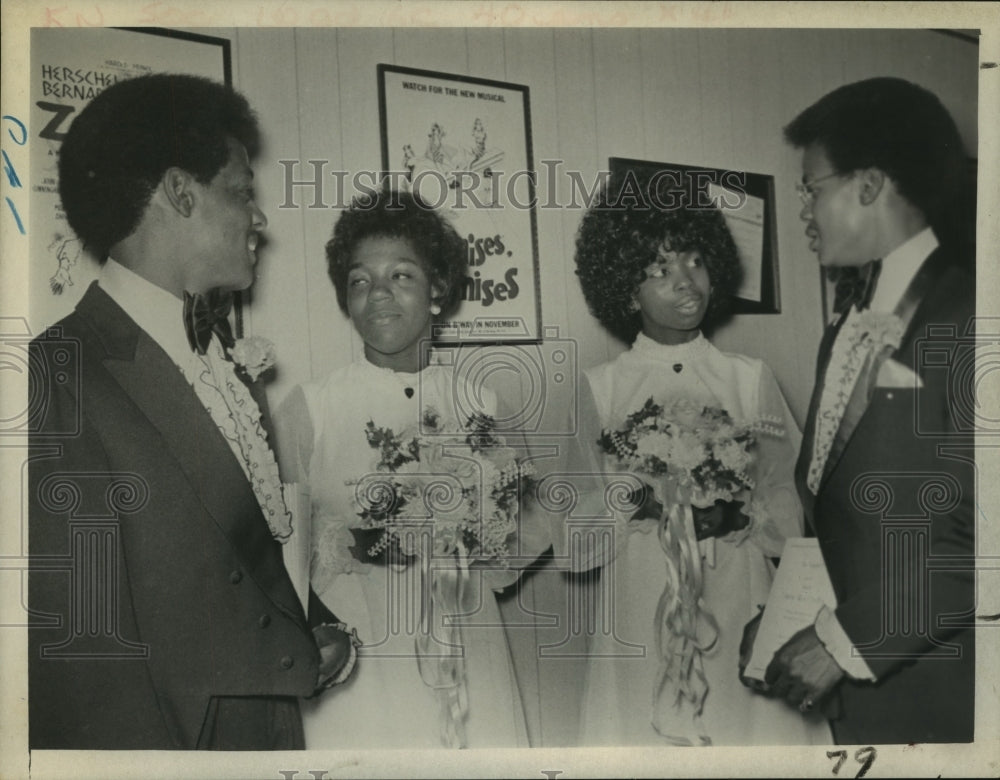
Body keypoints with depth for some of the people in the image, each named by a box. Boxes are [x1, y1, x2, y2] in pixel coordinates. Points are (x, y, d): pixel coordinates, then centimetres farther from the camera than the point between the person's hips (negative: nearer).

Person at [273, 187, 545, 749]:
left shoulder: (481, 404, 3)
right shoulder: (308, 409, -4)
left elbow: (528, 528, 8)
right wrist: (348, 543, -21)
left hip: (469, 658, 3)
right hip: (357, 663, -2)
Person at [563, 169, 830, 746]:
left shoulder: (750, 378, 6)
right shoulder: (602, 387, 2)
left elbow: (789, 511, 5)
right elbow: (577, 531, 1)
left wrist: (736, 513, -14)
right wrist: (635, 499, -16)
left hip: (739, 609, 1)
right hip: (639, 615, -1)